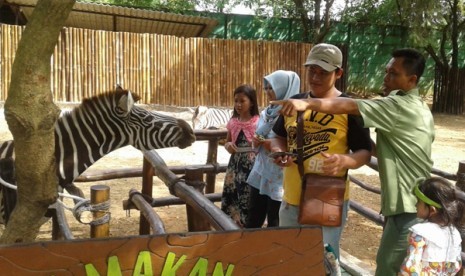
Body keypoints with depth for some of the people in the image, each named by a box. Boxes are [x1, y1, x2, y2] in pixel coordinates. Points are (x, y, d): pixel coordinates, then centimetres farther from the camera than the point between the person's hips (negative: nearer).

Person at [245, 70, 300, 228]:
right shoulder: (266, 113, 8)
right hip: (260, 173, 7)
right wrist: (256, 141, -5)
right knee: (253, 219, 15)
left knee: (275, 225, 7)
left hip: (279, 178, -6)